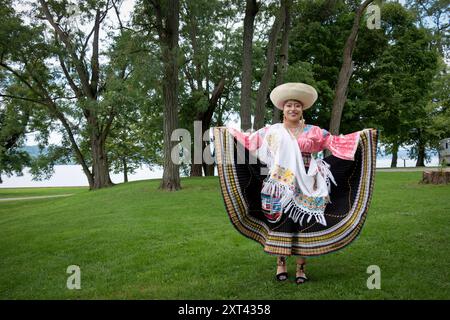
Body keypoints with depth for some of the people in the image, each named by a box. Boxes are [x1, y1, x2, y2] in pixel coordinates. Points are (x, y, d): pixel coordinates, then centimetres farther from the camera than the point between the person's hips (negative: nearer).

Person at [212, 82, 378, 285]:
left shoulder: (313, 132, 5)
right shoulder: (271, 131, 6)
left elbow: (336, 142, 2)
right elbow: (248, 140, 10)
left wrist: (362, 135, -5)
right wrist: (226, 131, 8)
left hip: (304, 189, 0)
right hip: (279, 188, 0)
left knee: (302, 225, 3)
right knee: (280, 223, 3)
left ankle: (301, 267, 13)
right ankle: (280, 264, 16)